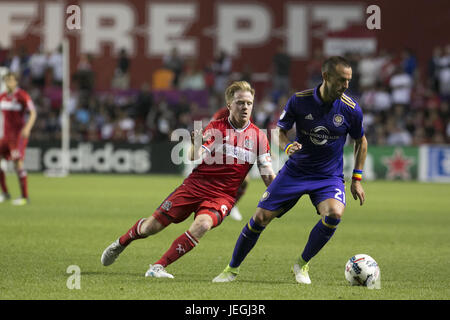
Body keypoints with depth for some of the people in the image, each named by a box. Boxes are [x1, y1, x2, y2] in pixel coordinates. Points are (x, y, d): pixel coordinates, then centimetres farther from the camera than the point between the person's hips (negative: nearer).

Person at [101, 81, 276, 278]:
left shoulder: (258, 137, 1)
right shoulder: (216, 127, 0)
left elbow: (268, 176, 2)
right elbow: (196, 158, -11)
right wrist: (196, 144, -32)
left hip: (222, 196, 0)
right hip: (195, 186, 0)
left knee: (203, 224, -33)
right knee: (152, 226, 0)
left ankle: (158, 267, -25)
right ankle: (121, 243, 34)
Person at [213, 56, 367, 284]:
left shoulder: (351, 109, -12)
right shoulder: (299, 100, -13)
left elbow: (361, 141, 7)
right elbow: (281, 130, 3)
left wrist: (357, 179, 4)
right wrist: (288, 147, -20)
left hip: (329, 176, 0)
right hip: (295, 170, 1)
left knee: (334, 214, -30)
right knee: (261, 218, -6)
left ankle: (302, 265, -6)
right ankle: (232, 268, 17)